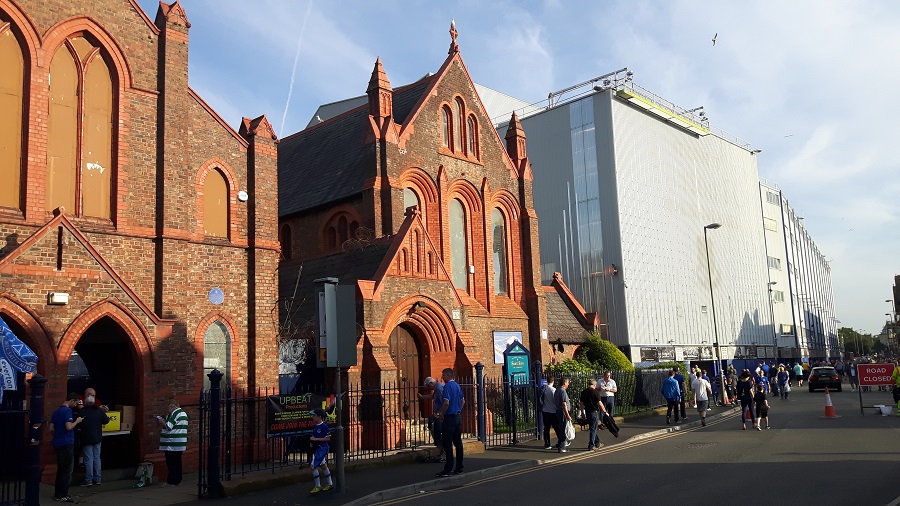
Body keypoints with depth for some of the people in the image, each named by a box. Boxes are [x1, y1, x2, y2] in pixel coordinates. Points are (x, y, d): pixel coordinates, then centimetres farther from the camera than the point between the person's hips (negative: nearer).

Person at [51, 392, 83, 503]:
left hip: (57, 443, 9)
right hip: (66, 444, -9)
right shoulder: (67, 411, -14)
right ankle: (62, 496, 1)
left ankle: (57, 494, 21)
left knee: (60, 469, 16)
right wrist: (77, 421, -6)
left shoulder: (56, 411, 12)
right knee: (67, 470, -1)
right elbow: (69, 427, -22)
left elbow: (51, 428, 14)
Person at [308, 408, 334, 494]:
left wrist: (315, 439, -19)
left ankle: (318, 486, -1)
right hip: (317, 448, 9)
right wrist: (312, 439, -1)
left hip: (322, 448, -9)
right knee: (323, 466, 16)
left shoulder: (324, 426, -16)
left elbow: (328, 438, -18)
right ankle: (329, 484, 28)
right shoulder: (315, 426, 9)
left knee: (313, 466, -11)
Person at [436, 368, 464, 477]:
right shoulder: (457, 386, 13)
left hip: (449, 418, -9)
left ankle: (448, 468, -6)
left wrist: (441, 414, -11)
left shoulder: (447, 386, -14)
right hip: (457, 417, 9)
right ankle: (459, 468, 14)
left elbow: (446, 402, -22)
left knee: (447, 443, -5)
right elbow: (463, 401, 21)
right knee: (458, 442, 10)